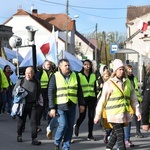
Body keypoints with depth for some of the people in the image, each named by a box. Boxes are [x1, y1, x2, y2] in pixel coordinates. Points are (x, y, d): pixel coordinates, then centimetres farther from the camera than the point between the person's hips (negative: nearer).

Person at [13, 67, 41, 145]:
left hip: (33, 105, 0)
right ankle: (19, 135, 31)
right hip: (22, 104, 0)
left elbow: (38, 92, 16)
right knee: (21, 121, 10)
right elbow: (14, 91, 6)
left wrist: (36, 100, 8)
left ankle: (34, 139, -6)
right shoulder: (21, 81, -1)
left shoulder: (36, 82, 2)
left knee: (34, 121, -7)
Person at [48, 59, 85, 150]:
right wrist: (52, 108, -9)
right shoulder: (55, 77, -2)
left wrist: (81, 104, 8)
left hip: (72, 105, 4)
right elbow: (51, 93, -3)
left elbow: (79, 91, 14)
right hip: (60, 105, -4)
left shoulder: (75, 76, 9)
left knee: (70, 127, 4)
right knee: (63, 125, -13)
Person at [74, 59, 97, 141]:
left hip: (92, 98, 3)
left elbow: (95, 88, 14)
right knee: (82, 116, -3)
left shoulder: (93, 75, 11)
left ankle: (90, 135, 10)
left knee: (91, 117, 2)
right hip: (83, 98, -3)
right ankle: (76, 125, 30)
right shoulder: (79, 75, 0)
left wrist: (96, 99, 11)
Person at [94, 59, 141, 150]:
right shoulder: (109, 83, -6)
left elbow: (133, 98, 13)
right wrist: (98, 114, -3)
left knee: (116, 132, 15)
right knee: (120, 135, -4)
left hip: (125, 113, 5)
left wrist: (137, 111, 7)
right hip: (114, 113, -5)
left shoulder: (128, 82, 10)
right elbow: (102, 100, -4)